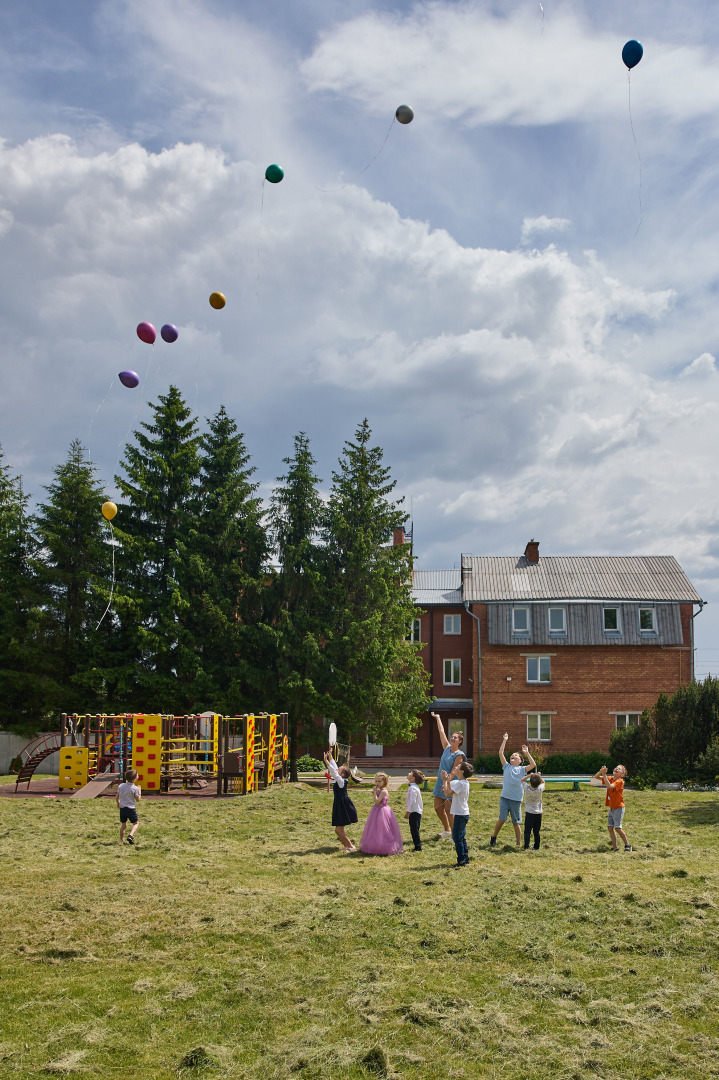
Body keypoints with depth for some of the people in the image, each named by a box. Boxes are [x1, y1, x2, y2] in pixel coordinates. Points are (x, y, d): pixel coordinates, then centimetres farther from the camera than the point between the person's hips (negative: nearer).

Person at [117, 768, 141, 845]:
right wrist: (139, 791, 7)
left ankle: (121, 840, 16)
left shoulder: (120, 786, 1)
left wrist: (118, 804, 25)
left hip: (122, 808, 5)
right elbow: (138, 799, -6)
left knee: (123, 825, 17)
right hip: (131, 809, -5)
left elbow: (116, 797, 6)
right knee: (136, 823, 10)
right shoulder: (135, 788, -13)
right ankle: (130, 835, -13)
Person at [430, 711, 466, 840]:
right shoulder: (447, 748, 8)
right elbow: (441, 732, 15)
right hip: (440, 782, 8)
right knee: (438, 808, 11)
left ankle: (454, 835, 9)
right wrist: (437, 718, 21)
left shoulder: (459, 755, -11)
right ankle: (447, 831, 28)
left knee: (448, 811, -4)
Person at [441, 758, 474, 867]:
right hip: (464, 813, 10)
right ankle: (465, 859, 20)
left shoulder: (461, 783, -20)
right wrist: (447, 781, 7)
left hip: (460, 815, -10)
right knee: (461, 837, 16)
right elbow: (450, 791, 17)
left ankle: (461, 861, -2)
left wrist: (445, 781, -13)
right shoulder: (464, 782, 11)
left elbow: (447, 793, -22)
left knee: (457, 838, -4)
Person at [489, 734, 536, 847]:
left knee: (516, 823, 6)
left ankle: (519, 845, 15)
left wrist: (527, 753, -7)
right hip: (505, 797, 0)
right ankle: (494, 837, 17)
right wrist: (505, 740, 1)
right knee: (501, 819, -6)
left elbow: (533, 765, -9)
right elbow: (501, 753, -1)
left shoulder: (522, 769, 6)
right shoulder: (506, 766, 8)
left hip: (516, 799, 0)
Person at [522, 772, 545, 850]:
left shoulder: (527, 788, -13)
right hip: (538, 813, 2)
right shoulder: (540, 789, -11)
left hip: (529, 813, -2)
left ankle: (526, 847, -11)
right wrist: (539, 777, 11)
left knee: (527, 831, -3)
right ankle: (536, 847, 16)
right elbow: (544, 783, 13)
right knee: (536, 832, 11)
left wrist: (529, 775, 1)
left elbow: (523, 780, 6)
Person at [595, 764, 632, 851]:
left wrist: (604, 775, -29)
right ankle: (614, 847, 8)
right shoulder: (610, 779, 7)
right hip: (611, 808, 7)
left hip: (618, 808, -7)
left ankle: (627, 844, 5)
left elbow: (609, 786, -31)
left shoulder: (620, 781, -15)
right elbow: (596, 777, 7)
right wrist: (601, 771, -13)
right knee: (610, 827, 3)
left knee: (617, 828, -10)